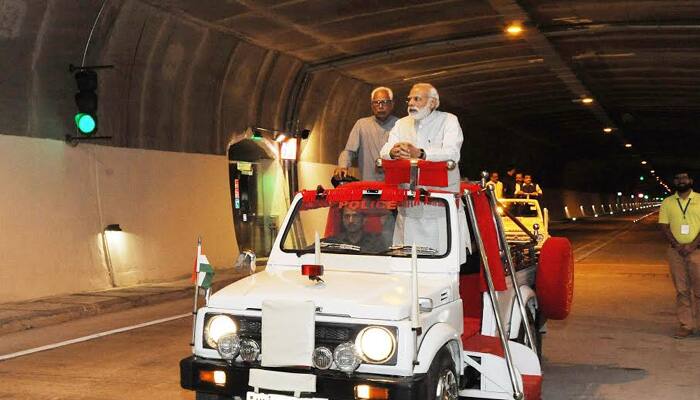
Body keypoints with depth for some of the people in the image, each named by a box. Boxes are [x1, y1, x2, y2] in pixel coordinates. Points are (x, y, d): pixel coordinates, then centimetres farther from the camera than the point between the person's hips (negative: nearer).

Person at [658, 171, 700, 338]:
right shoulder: (667, 203, 9)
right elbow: (664, 226, 4)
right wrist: (677, 245, -10)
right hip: (675, 251, 2)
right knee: (681, 290, 4)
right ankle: (686, 325, 8)